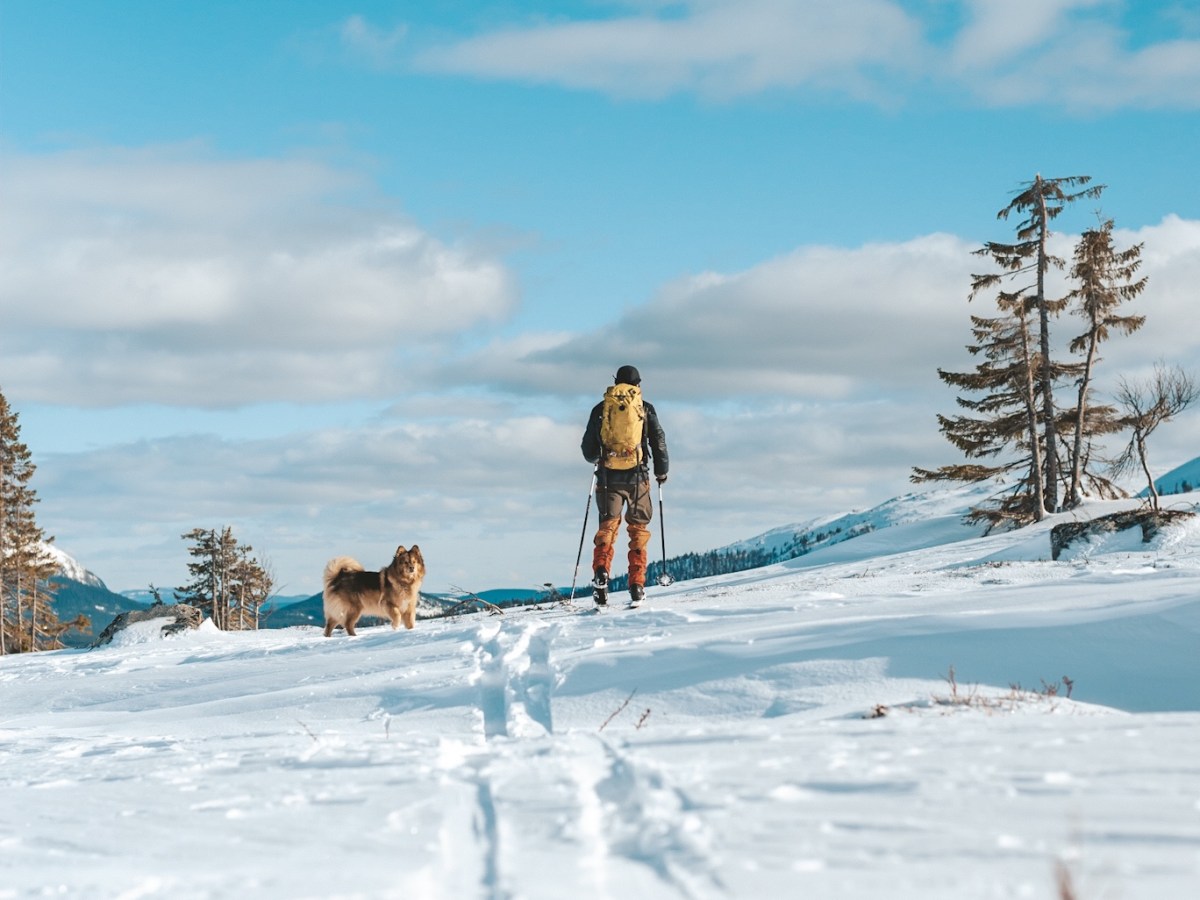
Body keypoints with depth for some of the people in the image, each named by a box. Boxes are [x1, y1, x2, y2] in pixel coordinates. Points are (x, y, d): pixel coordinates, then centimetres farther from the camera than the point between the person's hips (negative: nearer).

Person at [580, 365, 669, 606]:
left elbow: (588, 448, 10)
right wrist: (662, 470, 19)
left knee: (607, 526, 6)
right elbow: (659, 442, 4)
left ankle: (601, 571, -20)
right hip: (637, 476, -1)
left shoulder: (600, 409, 7)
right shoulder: (645, 409, 4)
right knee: (638, 529, 8)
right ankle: (637, 587, 2)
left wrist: (596, 459, 33)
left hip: (608, 477, 1)